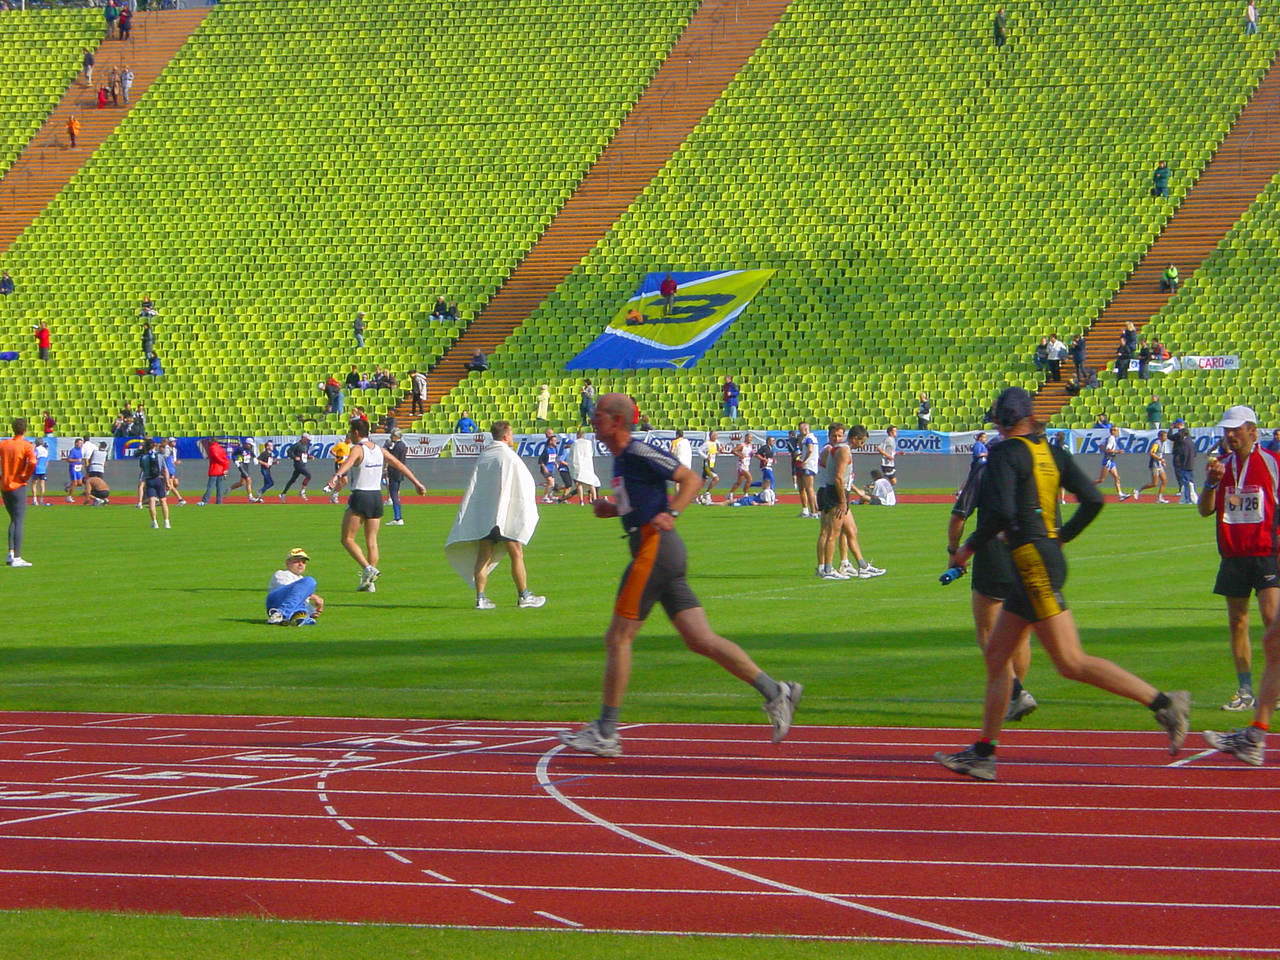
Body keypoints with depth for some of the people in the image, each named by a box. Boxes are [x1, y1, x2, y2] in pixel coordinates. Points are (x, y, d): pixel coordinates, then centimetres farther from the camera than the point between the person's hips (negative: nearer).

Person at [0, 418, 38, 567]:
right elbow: (32, 462, -26)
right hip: (18, 487, -5)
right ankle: (16, 558, -8)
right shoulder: (27, 446, -9)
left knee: (14, 520, 19)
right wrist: (26, 477, -10)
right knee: (19, 522, -4)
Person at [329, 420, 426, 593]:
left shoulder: (357, 449, -10)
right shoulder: (379, 449, 10)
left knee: (347, 539, 1)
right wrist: (416, 482, 24)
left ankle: (368, 568, -16)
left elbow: (348, 462, -32)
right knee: (372, 541, 9)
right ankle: (369, 582, 8)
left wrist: (337, 475, -51)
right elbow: (399, 464, 16)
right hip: (377, 497, 7)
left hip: (360, 497, -7)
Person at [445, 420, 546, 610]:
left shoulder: (482, 457, 8)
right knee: (516, 555, 4)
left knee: (483, 556, 4)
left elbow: (472, 487, 10)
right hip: (506, 516, -5)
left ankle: (480, 597, -1)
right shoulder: (509, 457, -9)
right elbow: (524, 485, -6)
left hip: (482, 515, 5)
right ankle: (524, 595, 9)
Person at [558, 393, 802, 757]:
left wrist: (670, 513, -23)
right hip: (658, 551, 10)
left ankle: (605, 734, 0)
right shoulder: (622, 458, 19)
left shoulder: (639, 453, -10)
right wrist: (612, 508, 15)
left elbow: (691, 479, -12)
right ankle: (774, 692, 0)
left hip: (654, 549, -10)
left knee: (618, 638, -4)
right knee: (700, 639, 4)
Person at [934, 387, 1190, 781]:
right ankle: (983, 752, 13)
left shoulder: (1005, 453, -10)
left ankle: (1163, 703, -14)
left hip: (1033, 564, -9)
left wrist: (969, 547, -8)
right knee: (996, 655, 12)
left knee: (1072, 663, -10)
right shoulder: (1051, 452, 12)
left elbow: (1001, 511, -22)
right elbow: (1093, 500, 7)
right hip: (1050, 555, 9)